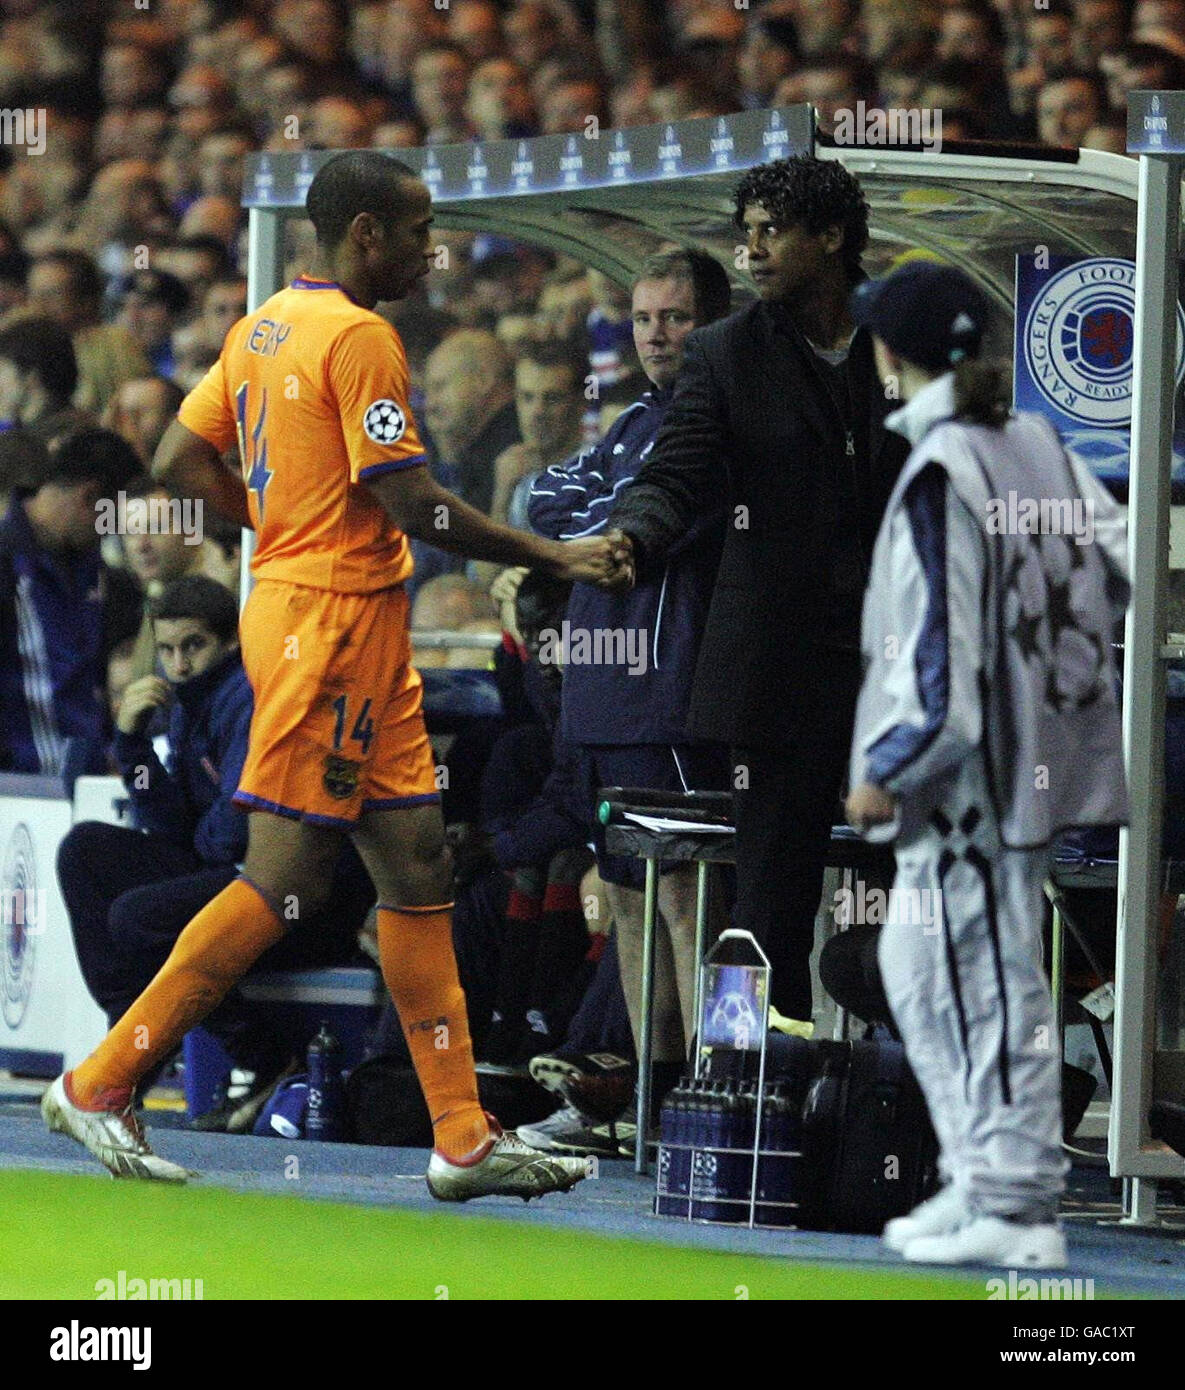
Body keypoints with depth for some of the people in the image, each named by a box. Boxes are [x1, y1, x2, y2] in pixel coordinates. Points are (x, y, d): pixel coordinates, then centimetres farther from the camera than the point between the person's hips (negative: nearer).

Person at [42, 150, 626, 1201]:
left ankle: (464, 1140, 6)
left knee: (417, 863, 7)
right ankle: (100, 1083, -2)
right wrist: (555, 558, -11)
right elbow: (416, 506, -18)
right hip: (334, 624, -10)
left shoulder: (265, 326, 14)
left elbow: (181, 461, 17)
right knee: (285, 878, -7)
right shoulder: (359, 337, -14)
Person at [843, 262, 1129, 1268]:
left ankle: (1016, 1211, 1)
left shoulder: (941, 470, -16)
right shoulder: (1038, 447, 8)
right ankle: (980, 1180, 22)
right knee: (915, 961, 18)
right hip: (1034, 750, 9)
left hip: (972, 769, -9)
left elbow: (943, 643, -19)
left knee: (989, 980, -3)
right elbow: (1123, 565, 9)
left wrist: (887, 771, -14)